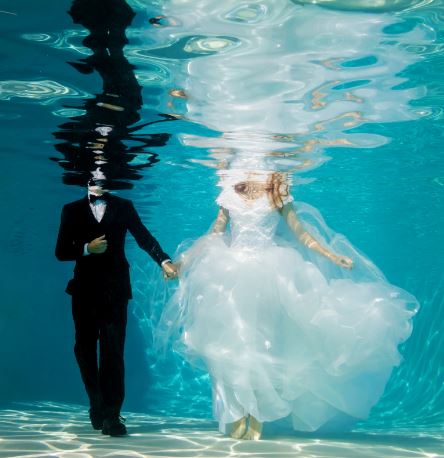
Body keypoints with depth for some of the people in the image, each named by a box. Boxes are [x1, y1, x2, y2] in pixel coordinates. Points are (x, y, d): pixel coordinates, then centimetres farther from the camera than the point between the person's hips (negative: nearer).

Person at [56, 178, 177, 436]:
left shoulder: (124, 207, 8)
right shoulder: (72, 210, 10)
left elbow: (145, 238, -2)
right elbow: (61, 251, 5)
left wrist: (165, 261, -16)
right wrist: (88, 248, -12)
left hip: (115, 288, -2)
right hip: (85, 289, 2)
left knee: (113, 350, -7)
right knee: (85, 348, 10)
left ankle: (111, 415, -6)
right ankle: (97, 406, 26)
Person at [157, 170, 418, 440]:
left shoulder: (278, 197, 7)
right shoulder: (230, 195, 11)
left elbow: (301, 234, 9)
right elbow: (214, 235, 15)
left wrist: (333, 257, 3)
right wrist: (183, 262, 12)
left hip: (270, 274, -2)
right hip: (231, 273, 2)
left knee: (262, 341, -5)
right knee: (230, 342, -4)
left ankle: (256, 418, 2)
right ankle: (236, 417, 3)